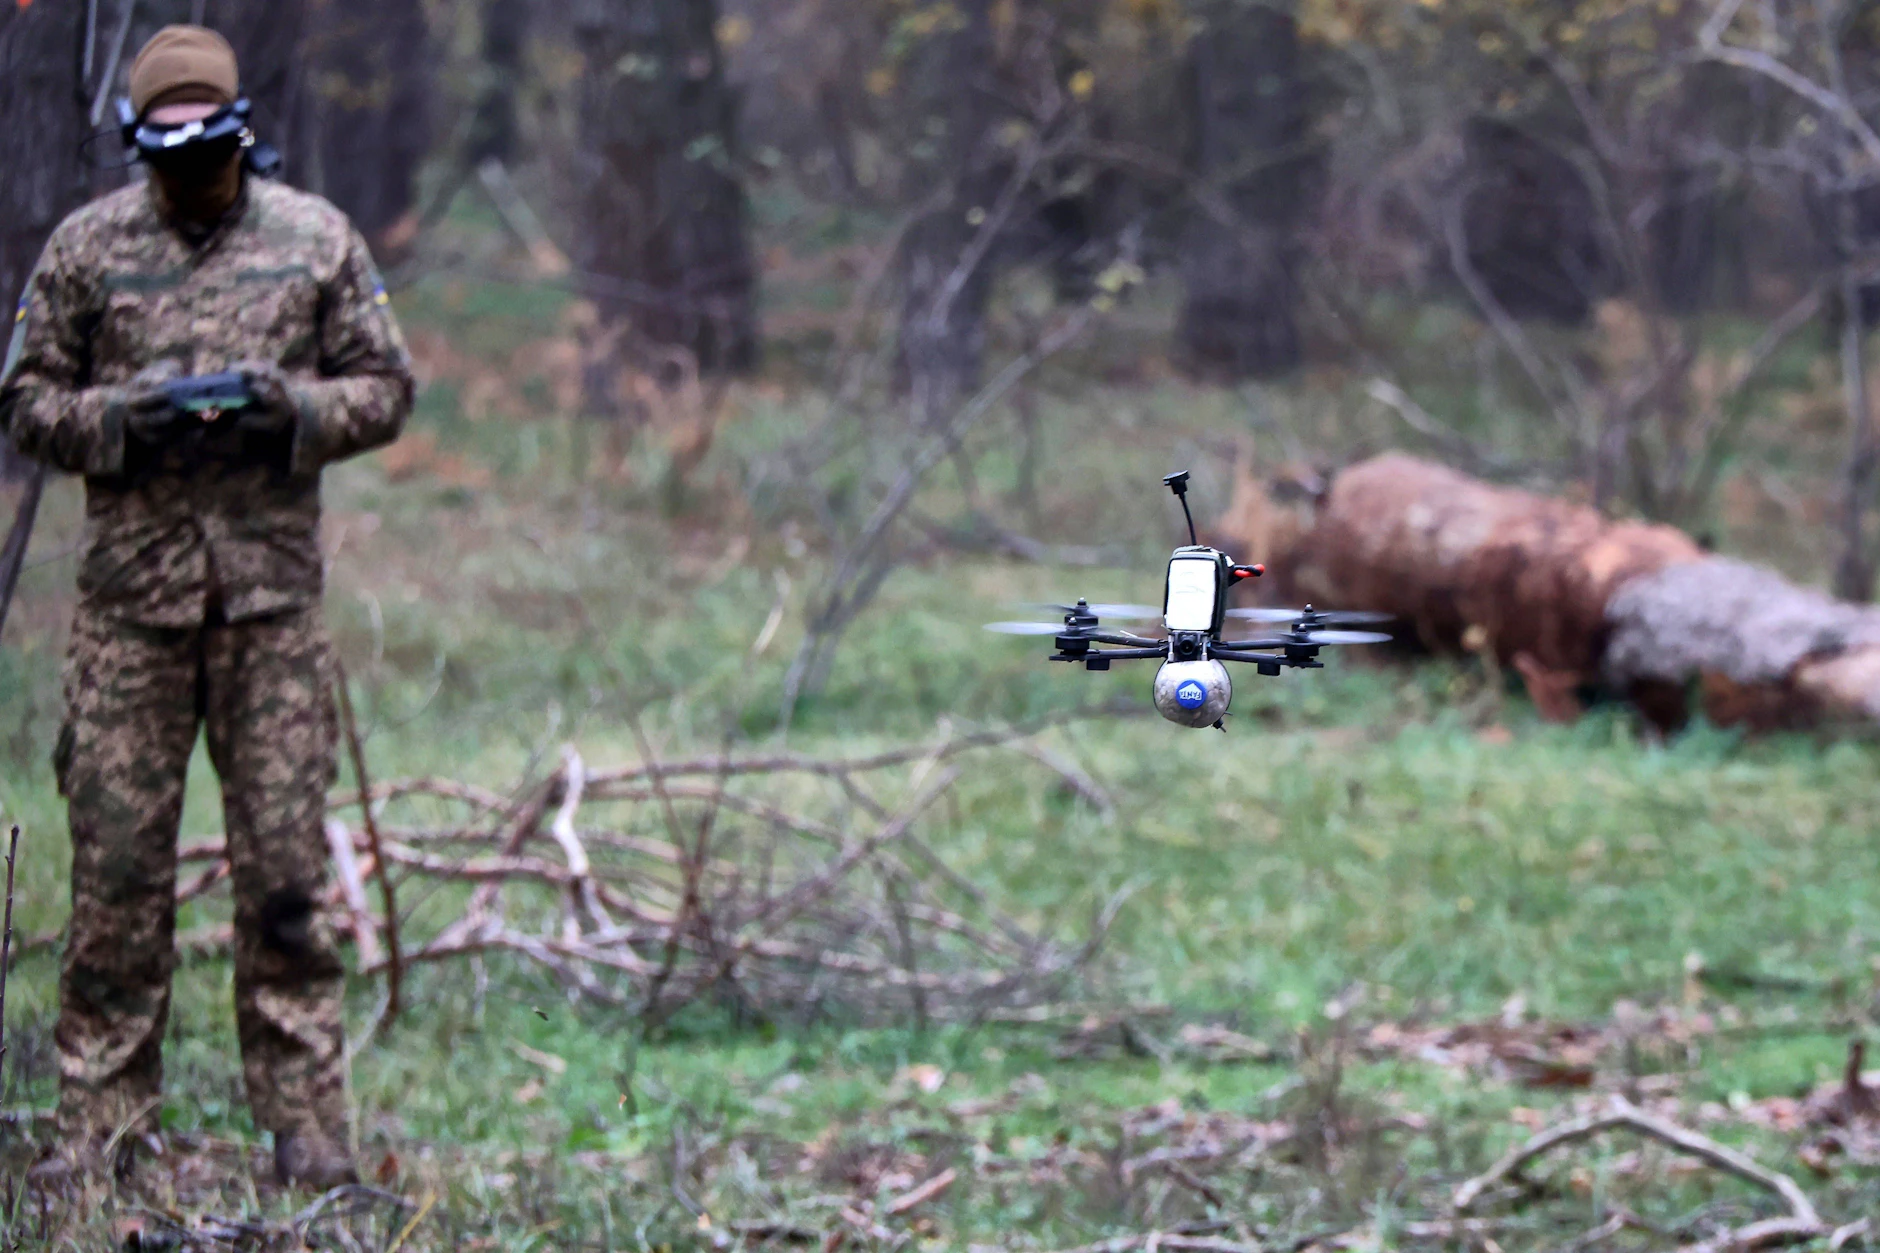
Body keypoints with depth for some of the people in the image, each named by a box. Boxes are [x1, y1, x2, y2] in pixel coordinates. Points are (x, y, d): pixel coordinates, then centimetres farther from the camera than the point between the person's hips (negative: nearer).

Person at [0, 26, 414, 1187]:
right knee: (117, 859, 1)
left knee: (287, 863, -1)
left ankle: (308, 1123, 5)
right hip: (130, 590, 0)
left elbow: (387, 388, 9)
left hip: (274, 590, 0)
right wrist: (116, 418, -11)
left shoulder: (320, 240, 7)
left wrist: (298, 408, -11)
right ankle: (102, 1122, 9)